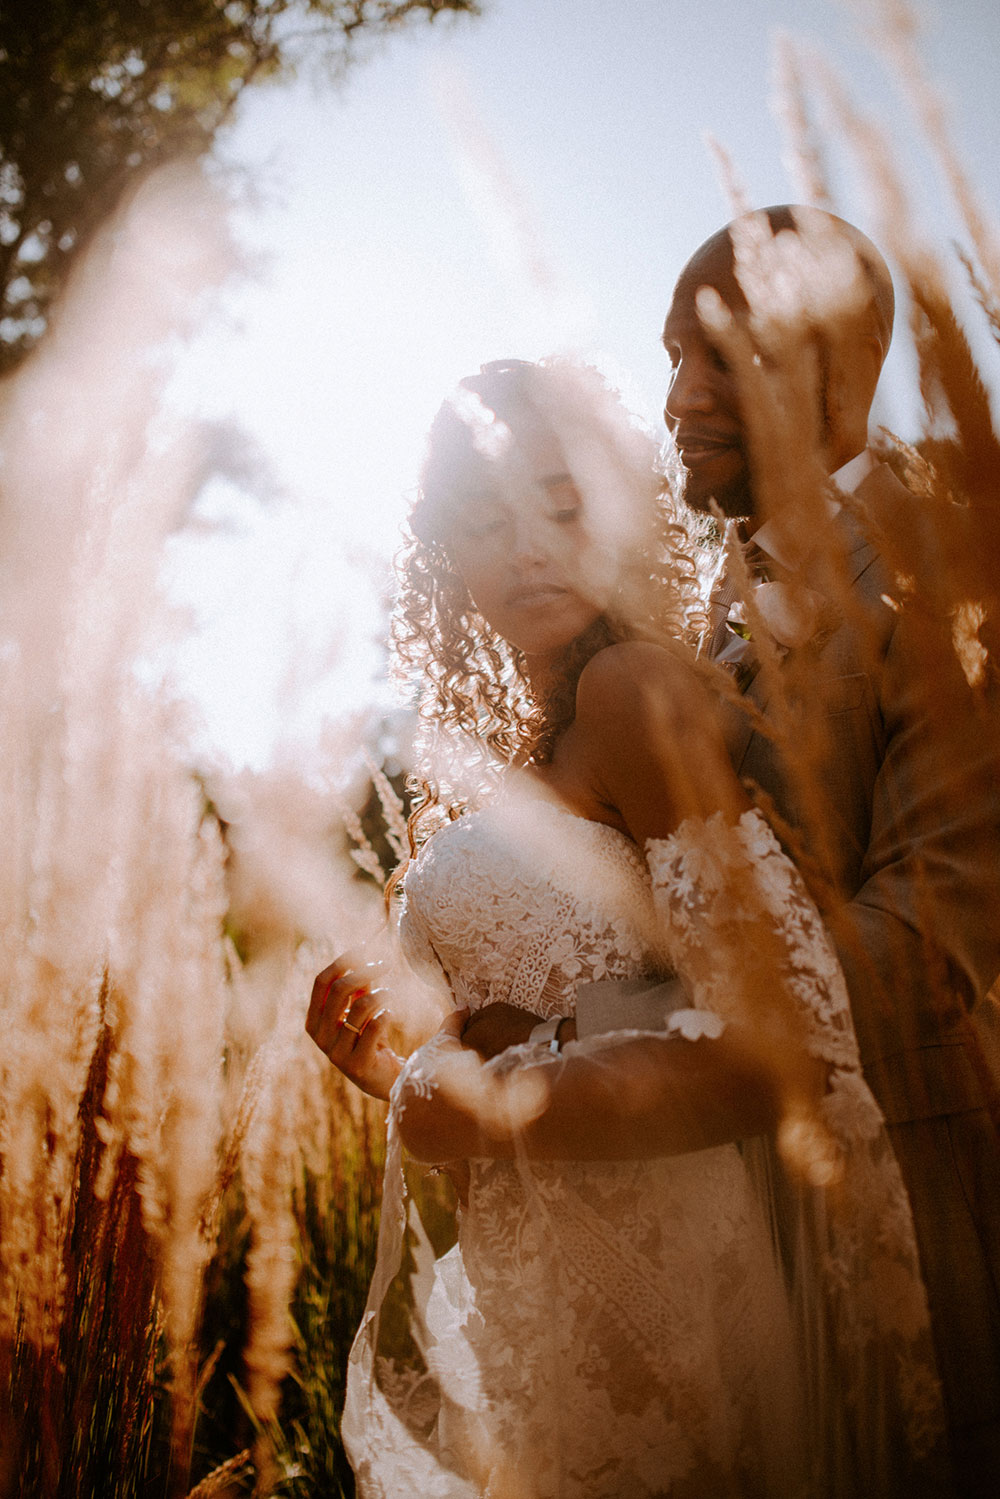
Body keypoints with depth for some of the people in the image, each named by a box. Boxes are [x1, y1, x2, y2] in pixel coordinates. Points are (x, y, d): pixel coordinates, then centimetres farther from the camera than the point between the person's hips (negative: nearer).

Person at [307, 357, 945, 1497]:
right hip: (511, 1302, 8)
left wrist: (479, 1108, -16)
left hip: (629, 1305, -7)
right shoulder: (520, 743, 10)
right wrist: (398, 1068, 2)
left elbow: (783, 1041, -24)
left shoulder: (634, 683, -14)